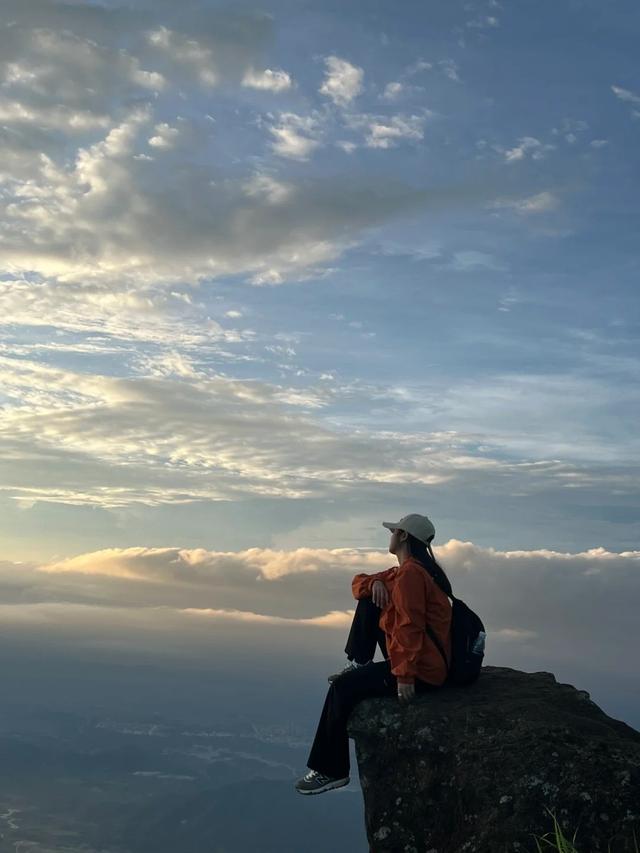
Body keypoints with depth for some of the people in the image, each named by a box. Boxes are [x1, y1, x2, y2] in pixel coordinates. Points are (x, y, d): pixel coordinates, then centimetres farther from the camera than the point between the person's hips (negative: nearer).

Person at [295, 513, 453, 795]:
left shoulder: (410, 574, -19)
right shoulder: (406, 569, 13)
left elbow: (409, 628, -28)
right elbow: (359, 584, 17)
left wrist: (405, 676, -31)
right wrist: (375, 584, -6)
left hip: (421, 671, -10)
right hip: (427, 660, 10)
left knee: (343, 688, -9)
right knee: (369, 601, 12)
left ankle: (330, 771, 1)